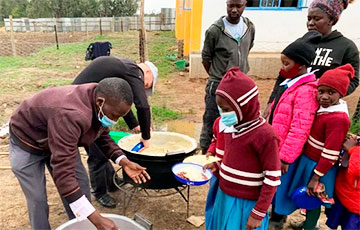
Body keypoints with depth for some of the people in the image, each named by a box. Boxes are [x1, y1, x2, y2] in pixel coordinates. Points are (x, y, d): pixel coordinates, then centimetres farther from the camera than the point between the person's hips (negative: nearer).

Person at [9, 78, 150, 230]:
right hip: (27, 142, -6)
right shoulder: (70, 115, -44)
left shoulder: (100, 104, -18)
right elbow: (63, 171, -46)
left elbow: (102, 137, -1)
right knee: (38, 200, -4)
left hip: (62, 140, 7)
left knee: (81, 186, 4)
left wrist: (123, 162, -17)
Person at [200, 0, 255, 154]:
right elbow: (206, 58, -3)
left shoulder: (250, 28, 1)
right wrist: (217, 78, 7)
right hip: (218, 87, -4)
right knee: (211, 125, 3)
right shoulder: (215, 30, -13)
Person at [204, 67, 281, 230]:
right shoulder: (233, 126, 0)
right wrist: (217, 165, 1)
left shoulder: (265, 135, -23)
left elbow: (272, 179, -18)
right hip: (224, 196, 7)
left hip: (245, 204, -7)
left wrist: (258, 213, -15)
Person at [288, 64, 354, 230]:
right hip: (309, 160, 8)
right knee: (307, 197, 25)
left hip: (319, 166, -8)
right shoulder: (324, 107, 0)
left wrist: (316, 177, -19)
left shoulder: (338, 119, -28)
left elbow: (330, 154, -25)